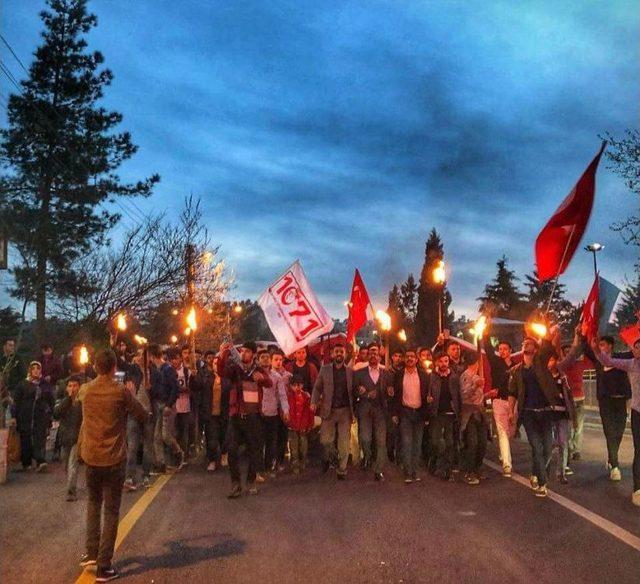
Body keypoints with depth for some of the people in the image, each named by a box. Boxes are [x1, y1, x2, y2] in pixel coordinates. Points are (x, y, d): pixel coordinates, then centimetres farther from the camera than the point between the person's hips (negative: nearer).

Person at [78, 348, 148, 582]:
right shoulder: (121, 391, -13)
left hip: (91, 456, 4)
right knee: (111, 511, 4)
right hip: (114, 458, -4)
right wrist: (129, 401, 12)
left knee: (94, 502, 25)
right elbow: (143, 416, -4)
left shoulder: (87, 390, 1)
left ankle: (91, 552, 22)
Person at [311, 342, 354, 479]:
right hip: (329, 410, 0)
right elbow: (317, 387, 5)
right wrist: (314, 402, -10)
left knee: (344, 442, 0)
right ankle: (328, 458, 30)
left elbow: (353, 391, 7)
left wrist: (353, 410, -6)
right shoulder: (324, 369, 6)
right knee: (326, 440, -1)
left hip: (345, 410, 0)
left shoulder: (350, 371, 6)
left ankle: (342, 470, 12)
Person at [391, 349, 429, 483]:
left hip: (419, 412, 2)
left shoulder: (423, 375, 5)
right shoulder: (398, 374, 3)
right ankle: (408, 474, -2)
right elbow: (395, 395, 3)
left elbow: (427, 394, 5)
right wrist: (394, 413, -3)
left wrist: (427, 413, -1)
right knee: (406, 443, -5)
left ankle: (415, 472, 14)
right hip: (405, 412, -2)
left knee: (417, 444, 6)